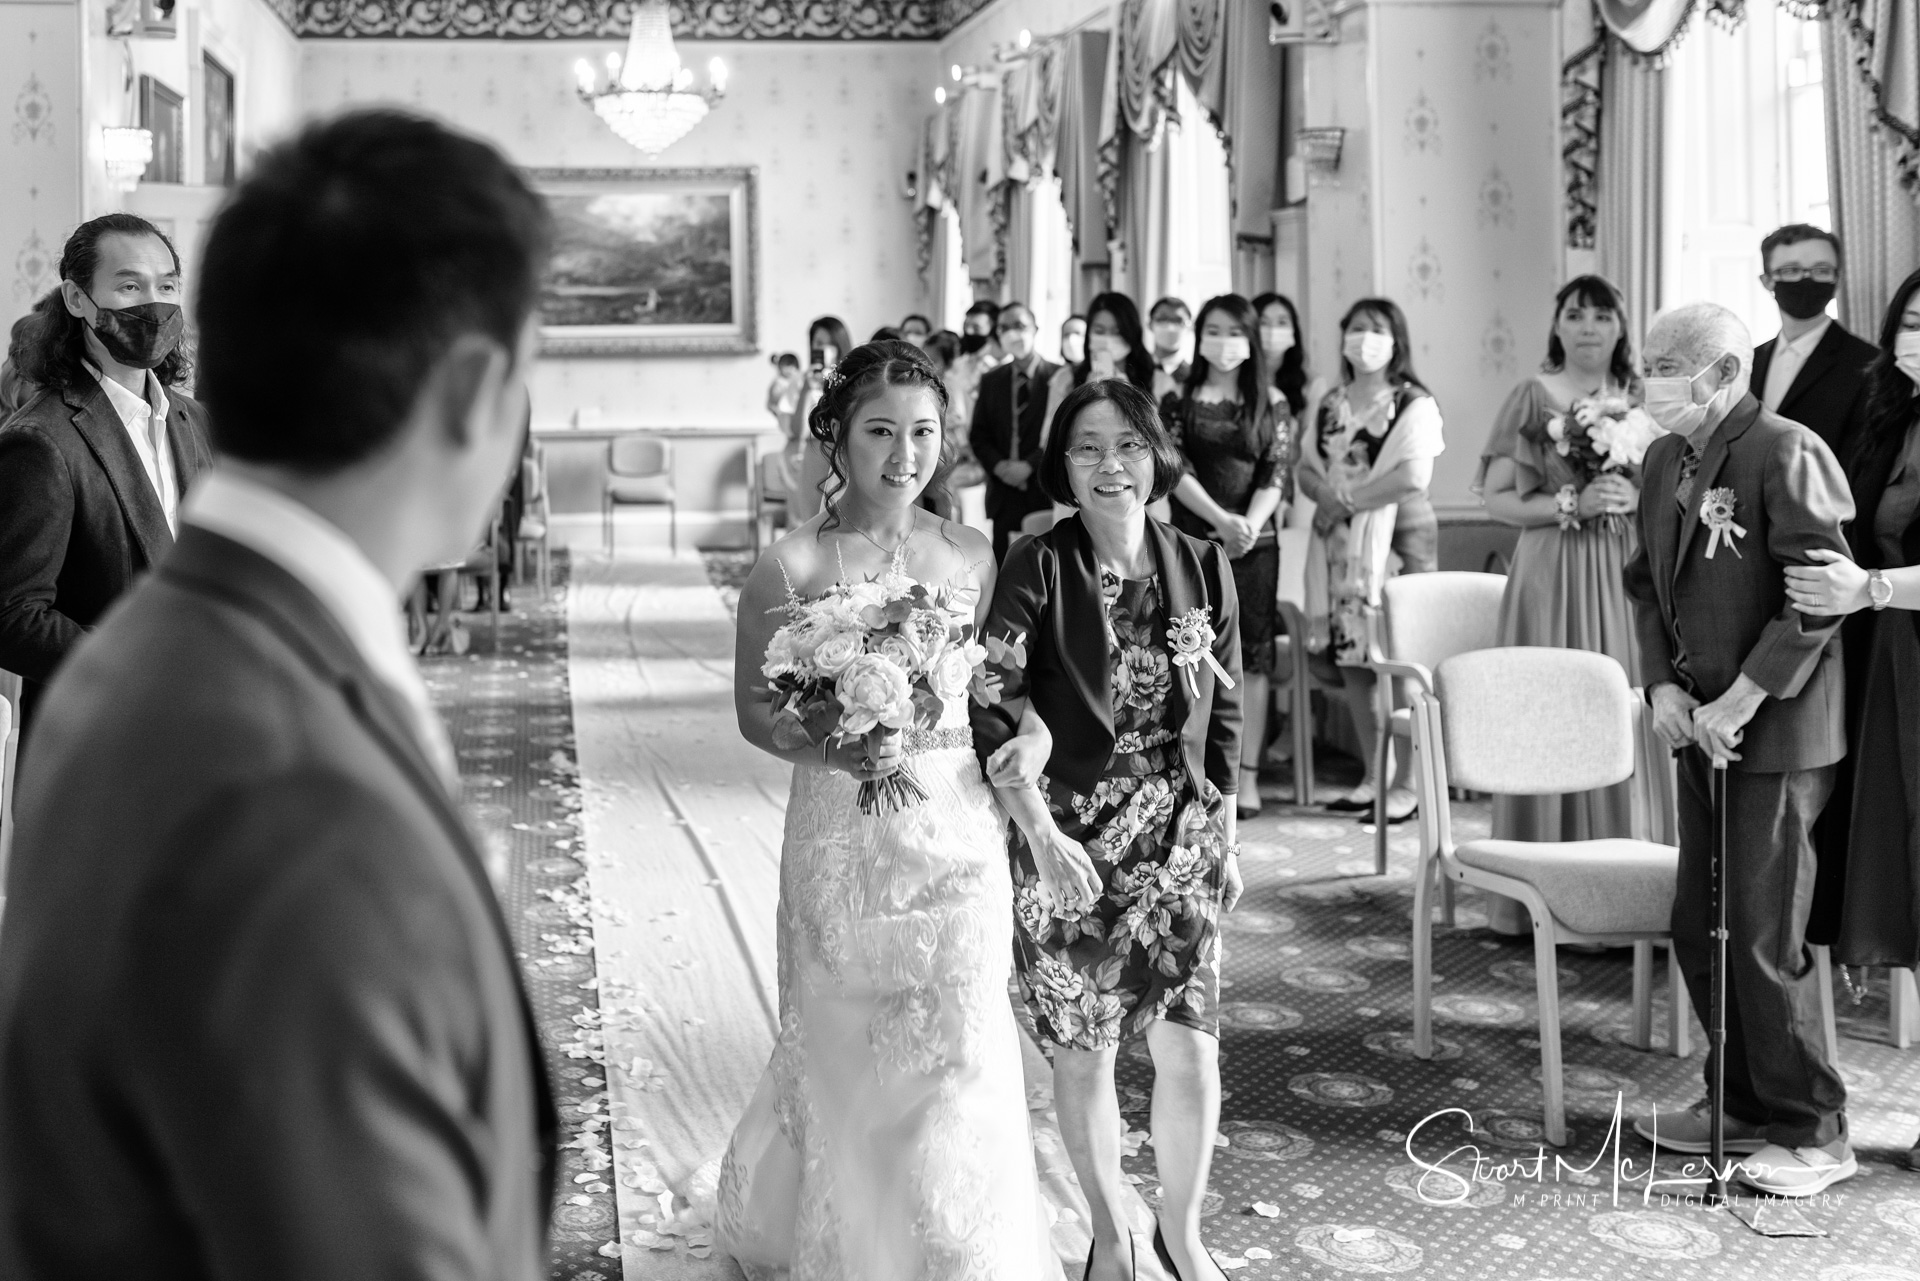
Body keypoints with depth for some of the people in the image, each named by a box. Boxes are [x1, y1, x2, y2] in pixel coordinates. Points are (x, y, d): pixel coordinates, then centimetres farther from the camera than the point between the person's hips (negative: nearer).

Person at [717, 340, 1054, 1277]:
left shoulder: (972, 558, 3)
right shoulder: (791, 565, -6)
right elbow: (755, 710, -2)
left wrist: (1025, 734, -7)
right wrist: (839, 749, -19)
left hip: (959, 831, 2)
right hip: (842, 837, -2)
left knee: (958, 1058, 1)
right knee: (847, 1058, 10)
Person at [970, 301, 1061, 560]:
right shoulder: (991, 381, 14)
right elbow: (978, 434, 13)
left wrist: (1030, 465, -13)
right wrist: (998, 465, -5)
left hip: (1045, 492, -4)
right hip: (1004, 495, 4)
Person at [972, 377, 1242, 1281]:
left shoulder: (1202, 568, 1)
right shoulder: (1038, 569, -10)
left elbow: (1223, 718, 9)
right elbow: (991, 712, -16)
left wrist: (1225, 838, 10)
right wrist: (1042, 836, -23)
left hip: (1180, 839, 2)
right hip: (1067, 839, -2)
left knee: (1191, 1050, -2)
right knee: (1084, 1056, 9)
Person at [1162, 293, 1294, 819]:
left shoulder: (1271, 402, 7)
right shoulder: (1178, 401, 6)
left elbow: (1276, 473, -1)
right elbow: (1175, 469, -4)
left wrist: (1251, 524, -18)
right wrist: (1221, 519, -16)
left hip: (1254, 540, 0)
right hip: (1192, 538, 0)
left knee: (1251, 654, -1)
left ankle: (1247, 776, 1)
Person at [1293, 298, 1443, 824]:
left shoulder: (1414, 402, -4)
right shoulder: (1331, 403, 15)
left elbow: (1414, 474, -15)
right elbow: (1305, 468, 14)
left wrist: (1350, 497, -12)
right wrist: (1326, 492, -7)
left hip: (1397, 536, -6)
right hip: (1340, 540, 6)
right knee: (1350, 661, 6)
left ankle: (1406, 784, -3)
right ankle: (1373, 776, 16)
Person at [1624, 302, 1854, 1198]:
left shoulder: (1786, 454, -15)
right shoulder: (1666, 461, 11)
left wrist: (1741, 700, -19)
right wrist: (1662, 686, 0)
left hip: (1776, 731, -8)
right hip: (1701, 725, 8)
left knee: (1764, 937, -3)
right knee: (1700, 928, 14)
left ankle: (1812, 1132, 11)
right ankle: (1745, 1105, 29)